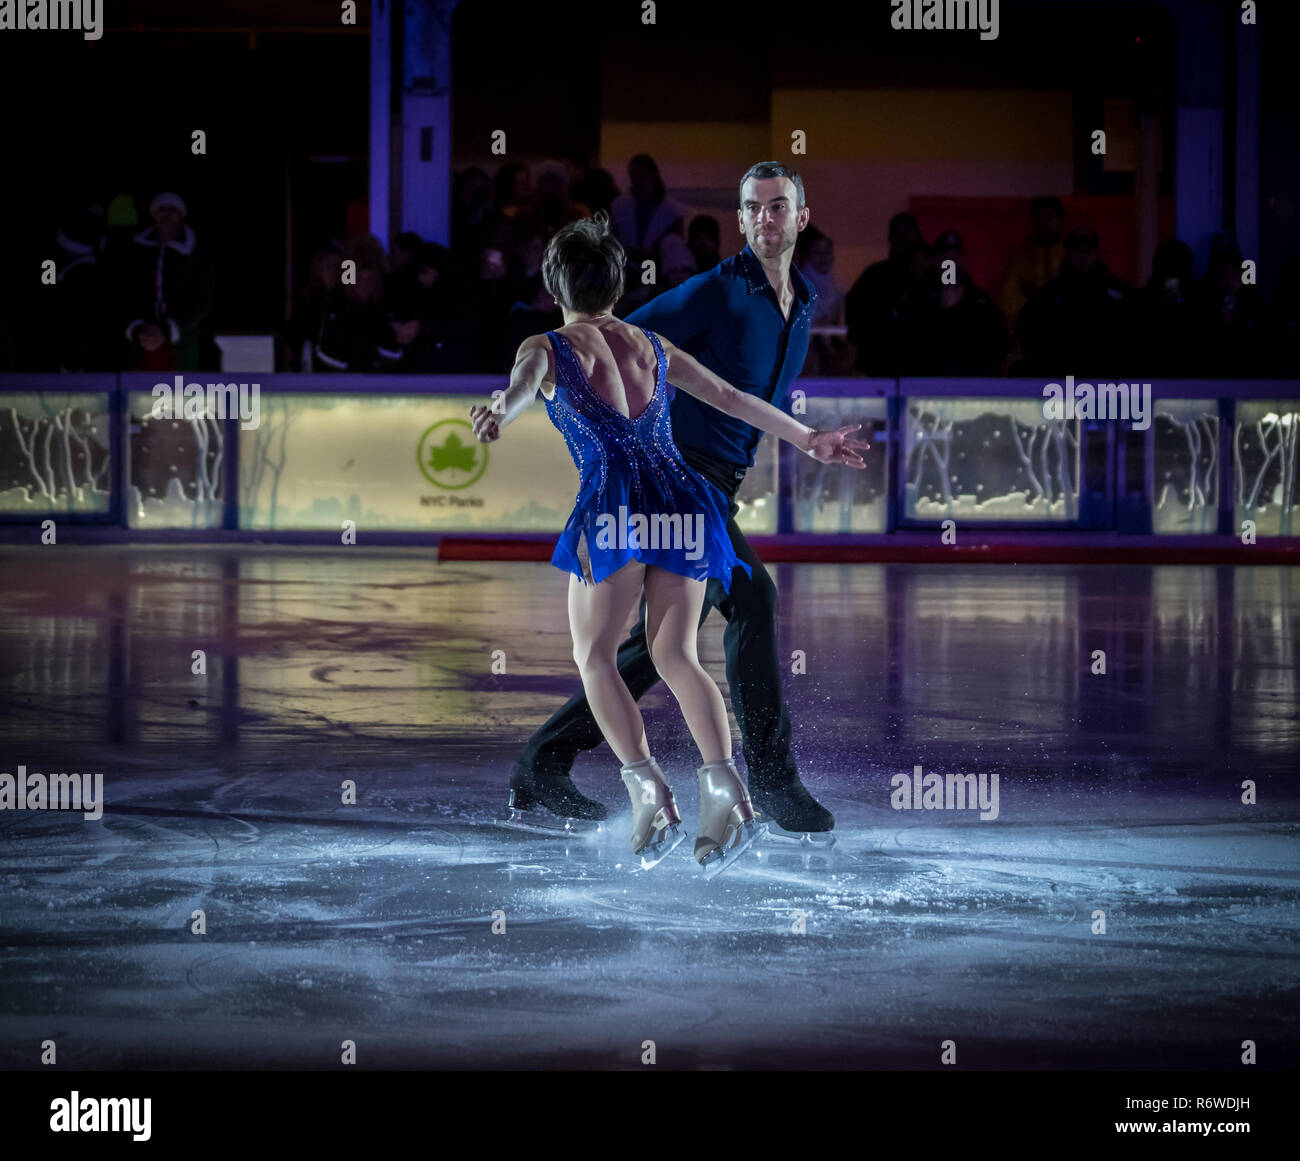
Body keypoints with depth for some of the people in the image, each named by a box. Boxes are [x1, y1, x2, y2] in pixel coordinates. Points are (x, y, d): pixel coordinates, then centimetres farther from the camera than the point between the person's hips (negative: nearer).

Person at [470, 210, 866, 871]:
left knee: (594, 654, 8)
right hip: (680, 497, 4)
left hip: (615, 501, -4)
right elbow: (731, 397, 22)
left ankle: (647, 789, -7)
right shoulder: (652, 345, 20)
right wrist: (808, 439, 29)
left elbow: (523, 385, -16)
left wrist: (499, 416, -38)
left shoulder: (549, 347, 8)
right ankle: (725, 787, -10)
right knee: (675, 653, 8)